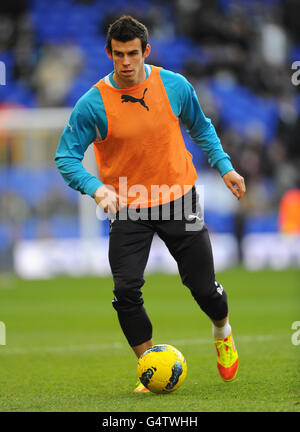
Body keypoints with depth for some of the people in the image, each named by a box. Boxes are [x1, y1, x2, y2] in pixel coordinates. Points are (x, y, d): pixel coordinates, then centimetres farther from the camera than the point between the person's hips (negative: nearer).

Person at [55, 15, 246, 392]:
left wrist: (224, 166, 7)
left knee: (203, 286, 4)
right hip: (128, 209, -1)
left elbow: (201, 127, 14)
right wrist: (96, 188, -25)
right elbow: (66, 156, -9)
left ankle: (222, 333, 39)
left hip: (178, 201, 1)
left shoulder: (174, 86, -5)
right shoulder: (93, 103, -12)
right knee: (126, 291, -13)